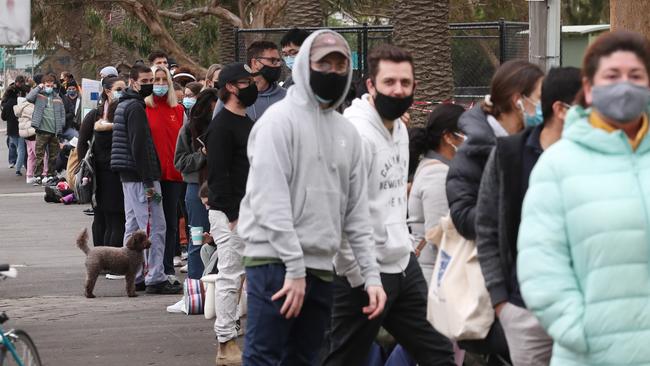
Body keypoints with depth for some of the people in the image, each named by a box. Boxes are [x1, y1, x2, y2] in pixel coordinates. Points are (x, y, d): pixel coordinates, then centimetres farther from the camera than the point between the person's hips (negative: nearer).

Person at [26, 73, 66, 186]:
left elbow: (62, 112, 16)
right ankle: (37, 176, -1)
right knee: (39, 154, -4)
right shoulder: (39, 95, 4)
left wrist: (61, 126, 3)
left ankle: (51, 175, 18)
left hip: (54, 131, 4)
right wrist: (38, 88, -9)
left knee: (53, 155, 9)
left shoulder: (57, 97, 14)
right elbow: (29, 98, -16)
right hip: (42, 130, -4)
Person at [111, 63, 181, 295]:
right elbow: (139, 146, -20)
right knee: (154, 227, -9)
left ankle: (134, 276, 17)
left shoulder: (124, 105, 18)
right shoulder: (135, 108, -14)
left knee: (133, 227, 13)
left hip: (128, 177, 10)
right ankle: (155, 278, -10)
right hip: (139, 176, -10)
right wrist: (148, 182, -21)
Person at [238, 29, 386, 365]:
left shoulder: (347, 133, 15)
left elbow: (356, 212, 15)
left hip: (321, 270, 7)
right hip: (275, 263, -7)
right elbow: (270, 201, -14)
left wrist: (372, 275, 6)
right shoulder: (280, 120, -6)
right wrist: (294, 268, -19)